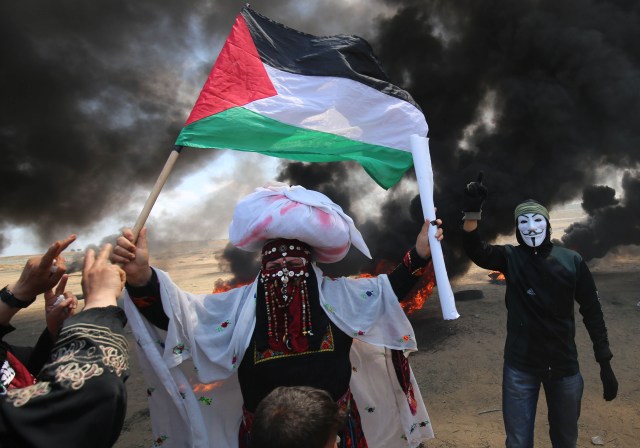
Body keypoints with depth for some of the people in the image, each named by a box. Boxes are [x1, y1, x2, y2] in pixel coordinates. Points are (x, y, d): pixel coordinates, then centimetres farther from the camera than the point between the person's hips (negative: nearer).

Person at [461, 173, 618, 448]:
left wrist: (605, 363, 0)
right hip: (520, 365, -1)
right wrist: (472, 212, -42)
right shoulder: (510, 257, -6)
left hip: (564, 365, 1)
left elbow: (592, 312, 1)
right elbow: (476, 251, -25)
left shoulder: (572, 261, -4)